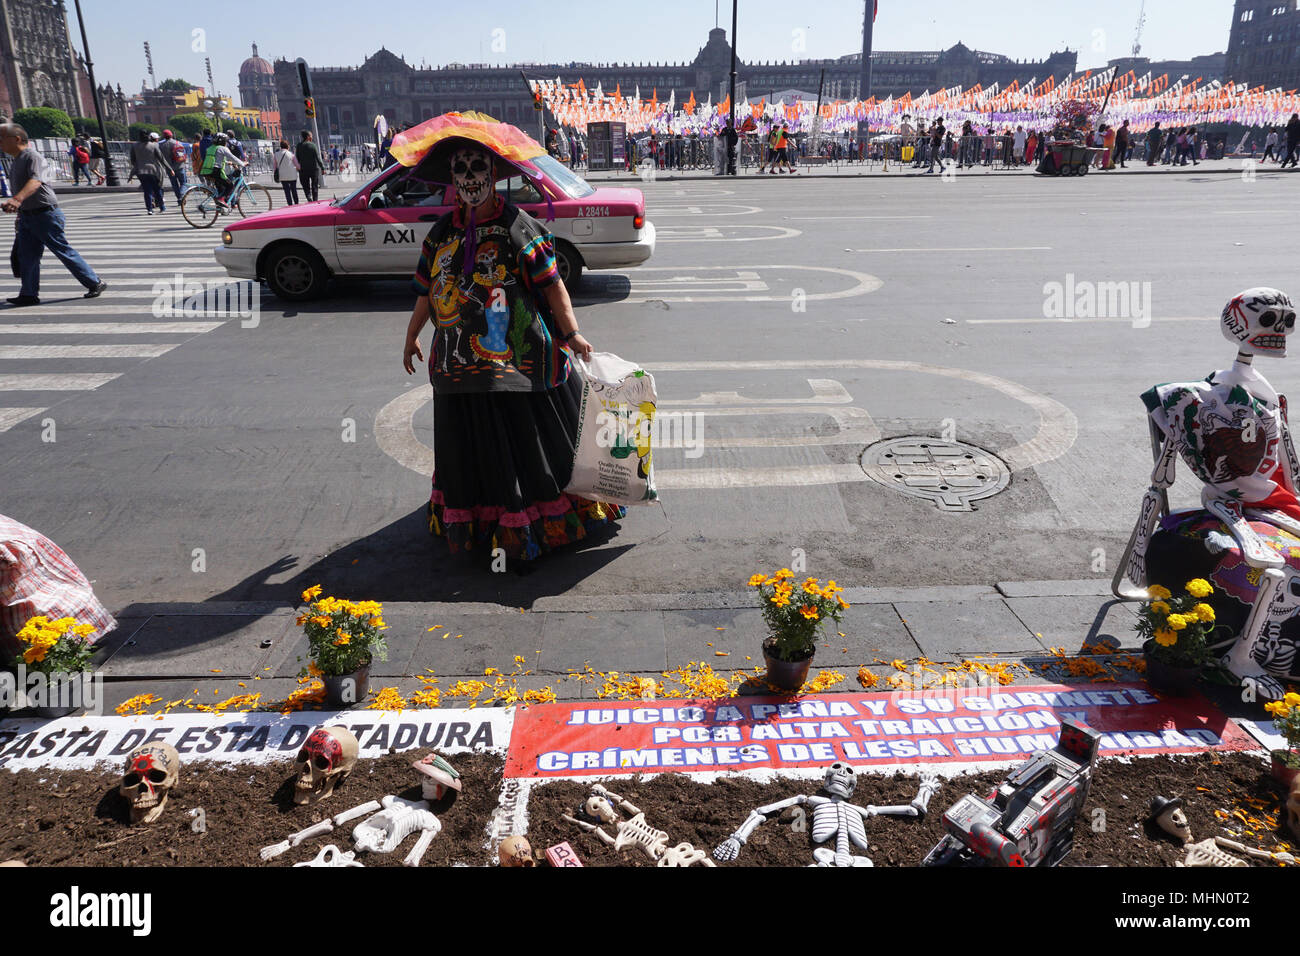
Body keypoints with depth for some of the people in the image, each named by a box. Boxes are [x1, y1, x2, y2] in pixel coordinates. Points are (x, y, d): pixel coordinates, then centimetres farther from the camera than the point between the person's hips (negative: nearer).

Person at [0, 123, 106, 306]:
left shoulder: (33, 157, -16)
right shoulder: (15, 161, 16)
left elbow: (35, 181, -34)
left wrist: (17, 199, -49)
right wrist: (20, 216, 28)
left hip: (45, 214, -9)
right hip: (26, 215, 9)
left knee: (64, 251, -3)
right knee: (26, 255, 5)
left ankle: (95, 284, 8)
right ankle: (29, 294, 8)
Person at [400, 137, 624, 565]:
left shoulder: (518, 226, -6)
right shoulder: (442, 232, 9)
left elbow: (551, 284, -7)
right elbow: (428, 290, 18)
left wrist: (571, 333, -11)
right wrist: (412, 336, 24)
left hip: (517, 362, -5)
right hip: (459, 365, 5)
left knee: (528, 444, 4)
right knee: (470, 447, 13)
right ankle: (478, 522, 29)